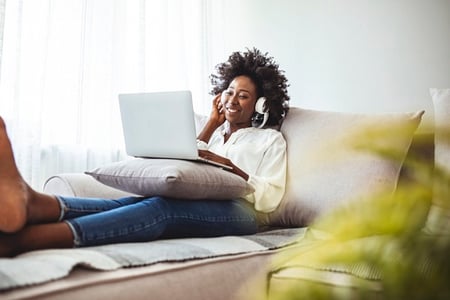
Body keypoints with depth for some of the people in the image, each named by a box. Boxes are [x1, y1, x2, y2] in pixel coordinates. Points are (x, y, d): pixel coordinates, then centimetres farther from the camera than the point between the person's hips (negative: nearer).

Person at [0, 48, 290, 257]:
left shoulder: (271, 138, 18)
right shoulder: (213, 131, 31)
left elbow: (270, 199, 3)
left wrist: (230, 167, -9)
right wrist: (212, 123, 14)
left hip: (238, 211, -5)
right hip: (194, 205, 5)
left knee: (162, 206, -37)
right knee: (132, 203, -30)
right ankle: (28, 204, -60)